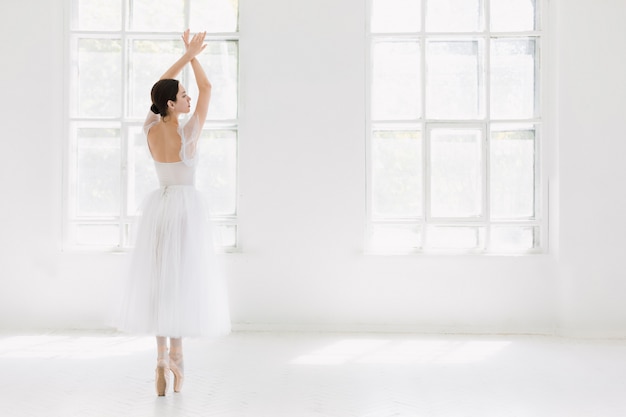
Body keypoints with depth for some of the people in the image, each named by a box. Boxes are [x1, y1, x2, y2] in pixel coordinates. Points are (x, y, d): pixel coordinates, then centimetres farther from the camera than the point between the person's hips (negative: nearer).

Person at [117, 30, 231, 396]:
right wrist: (193, 55, 6)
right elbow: (207, 88, -2)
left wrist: (187, 54, 14)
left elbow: (161, 86, 13)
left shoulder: (151, 129, -1)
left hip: (159, 207, 5)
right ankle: (175, 354, -2)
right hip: (187, 206, -5)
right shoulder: (188, 133, -13)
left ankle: (163, 354, 8)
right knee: (183, 278, -1)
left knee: (159, 279, 8)